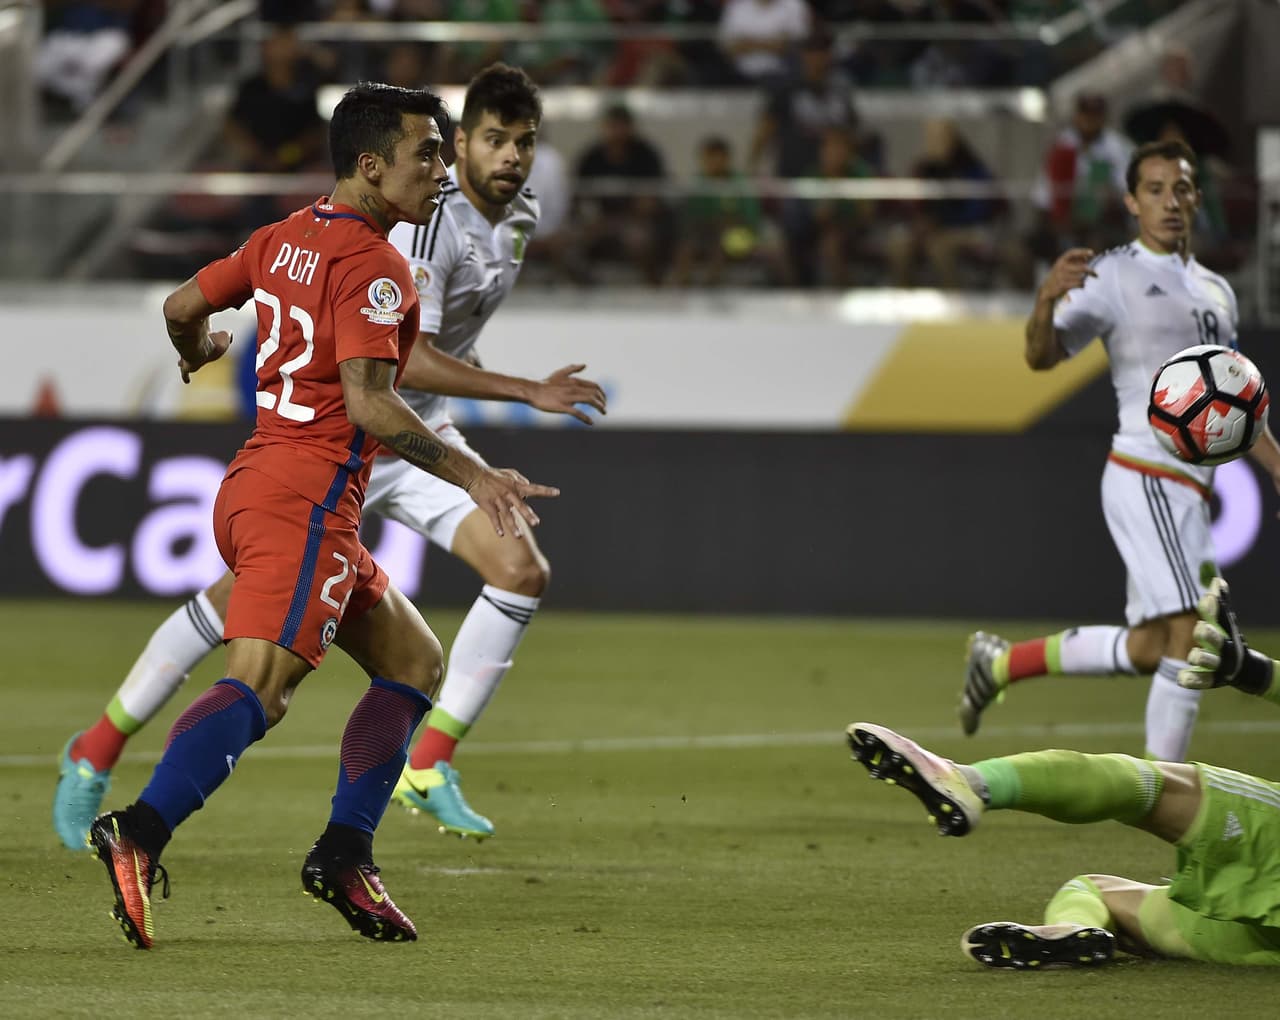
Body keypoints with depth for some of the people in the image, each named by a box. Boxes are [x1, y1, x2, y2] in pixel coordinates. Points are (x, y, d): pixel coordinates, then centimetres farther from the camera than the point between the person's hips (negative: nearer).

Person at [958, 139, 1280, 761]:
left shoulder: (1215, 291, 18)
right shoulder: (1113, 276, -5)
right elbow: (1042, 357, -15)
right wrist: (1046, 301, -35)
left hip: (1190, 490, 8)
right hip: (1146, 480, -8)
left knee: (1149, 650, 8)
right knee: (1190, 638, -17)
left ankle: (1001, 662, 24)